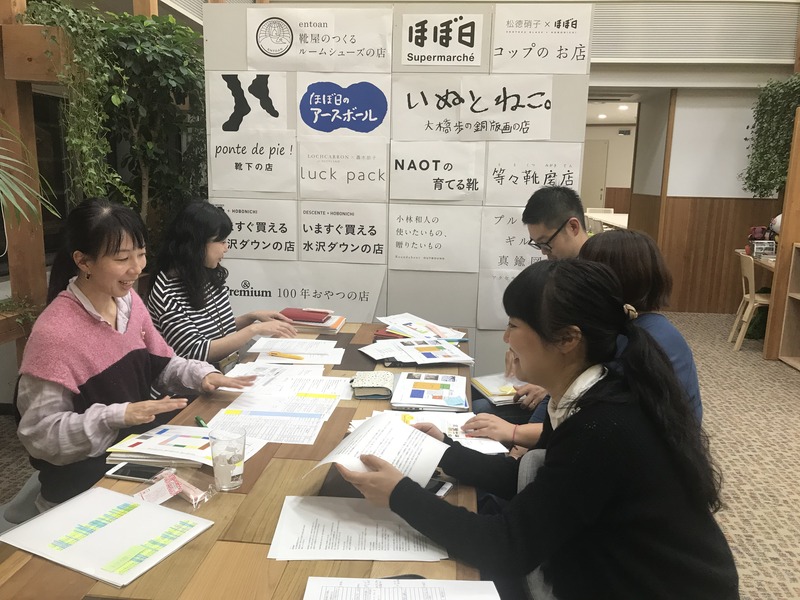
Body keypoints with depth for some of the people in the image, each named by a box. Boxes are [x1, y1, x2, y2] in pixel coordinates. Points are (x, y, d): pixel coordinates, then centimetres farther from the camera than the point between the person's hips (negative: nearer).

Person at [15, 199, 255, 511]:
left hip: (140, 444, 7)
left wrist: (202, 374, -6)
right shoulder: (54, 332, -23)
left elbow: (161, 363, 12)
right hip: (86, 473, -7)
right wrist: (118, 416, -30)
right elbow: (39, 433, -21)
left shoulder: (129, 300, 0)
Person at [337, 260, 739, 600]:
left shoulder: (604, 427, -31)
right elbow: (526, 480, 7)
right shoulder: (596, 398, -5)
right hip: (612, 568, 7)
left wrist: (400, 496, -18)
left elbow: (508, 549, -25)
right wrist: (446, 451, 6)